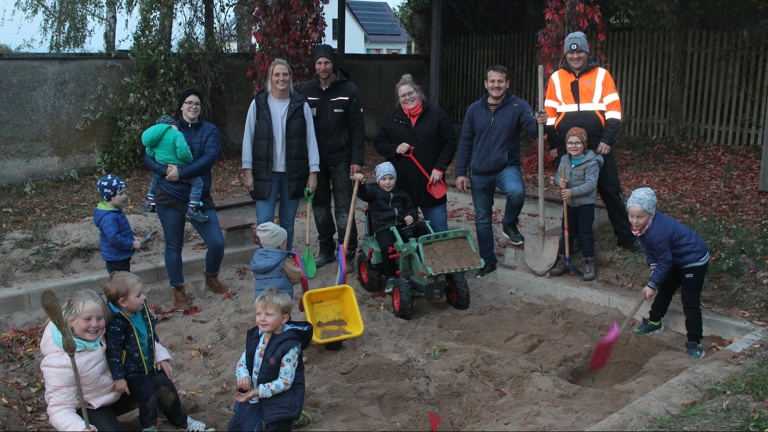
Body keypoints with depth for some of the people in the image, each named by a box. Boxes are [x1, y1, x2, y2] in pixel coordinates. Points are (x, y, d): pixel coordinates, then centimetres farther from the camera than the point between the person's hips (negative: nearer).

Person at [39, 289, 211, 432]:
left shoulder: (101, 331, -17)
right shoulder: (60, 361, -32)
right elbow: (60, 409, -32)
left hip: (117, 390, 6)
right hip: (89, 408, -5)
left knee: (159, 383, -2)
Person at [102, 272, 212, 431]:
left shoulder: (142, 310, -3)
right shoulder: (116, 324, -27)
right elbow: (113, 352, -22)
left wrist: (162, 357, 7)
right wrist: (119, 378, -18)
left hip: (150, 364, 7)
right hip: (132, 372, -7)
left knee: (168, 389, 10)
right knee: (149, 397, -10)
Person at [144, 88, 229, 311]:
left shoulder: (209, 130, 2)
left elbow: (210, 158, -14)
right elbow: (149, 158, 0)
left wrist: (181, 172, -22)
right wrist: (165, 170, -20)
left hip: (200, 198, 0)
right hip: (170, 198, 0)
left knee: (217, 243, -3)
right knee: (173, 246, 8)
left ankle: (211, 277, 25)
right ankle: (178, 289, 25)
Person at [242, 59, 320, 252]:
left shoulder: (301, 105, 1)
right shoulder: (258, 103, 0)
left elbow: (311, 139, 1)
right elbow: (248, 138, 1)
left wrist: (313, 172, -4)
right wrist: (247, 170, -4)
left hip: (293, 173, 1)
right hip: (265, 173, -1)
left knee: (288, 222, 11)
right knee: (264, 223, -5)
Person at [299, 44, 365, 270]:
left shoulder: (349, 90, -5)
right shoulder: (306, 90, 4)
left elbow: (357, 128, -7)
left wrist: (357, 160, -13)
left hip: (340, 159, -4)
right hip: (315, 159, 4)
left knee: (343, 208, -3)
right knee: (319, 206, 11)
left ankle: (347, 253, 6)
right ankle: (326, 250, 23)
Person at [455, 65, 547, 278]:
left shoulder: (518, 106, -5)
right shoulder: (474, 109, 3)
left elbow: (531, 127, -21)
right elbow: (465, 143, 5)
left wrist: (539, 122, -45)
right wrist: (461, 172, 0)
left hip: (507, 167, -3)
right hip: (479, 173, 3)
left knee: (516, 191, -36)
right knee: (482, 220, 11)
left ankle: (509, 224, -4)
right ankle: (488, 261, 29)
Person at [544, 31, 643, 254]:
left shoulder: (601, 75, 2)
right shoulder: (556, 78, 7)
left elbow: (613, 110, -2)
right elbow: (550, 113, 10)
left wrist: (607, 140, -10)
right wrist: (553, 144, 7)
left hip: (598, 145, -1)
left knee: (611, 191, 3)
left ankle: (626, 237, 13)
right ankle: (574, 238, 22)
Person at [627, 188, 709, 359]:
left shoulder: (657, 232, -38)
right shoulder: (644, 224, -12)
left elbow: (665, 262, -27)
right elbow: (650, 249, 4)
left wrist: (652, 284, -19)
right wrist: (653, 267, -9)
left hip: (694, 261, -10)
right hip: (677, 259, 10)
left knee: (690, 303, -7)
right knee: (664, 290, 23)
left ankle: (694, 343, 2)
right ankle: (654, 322, 42)